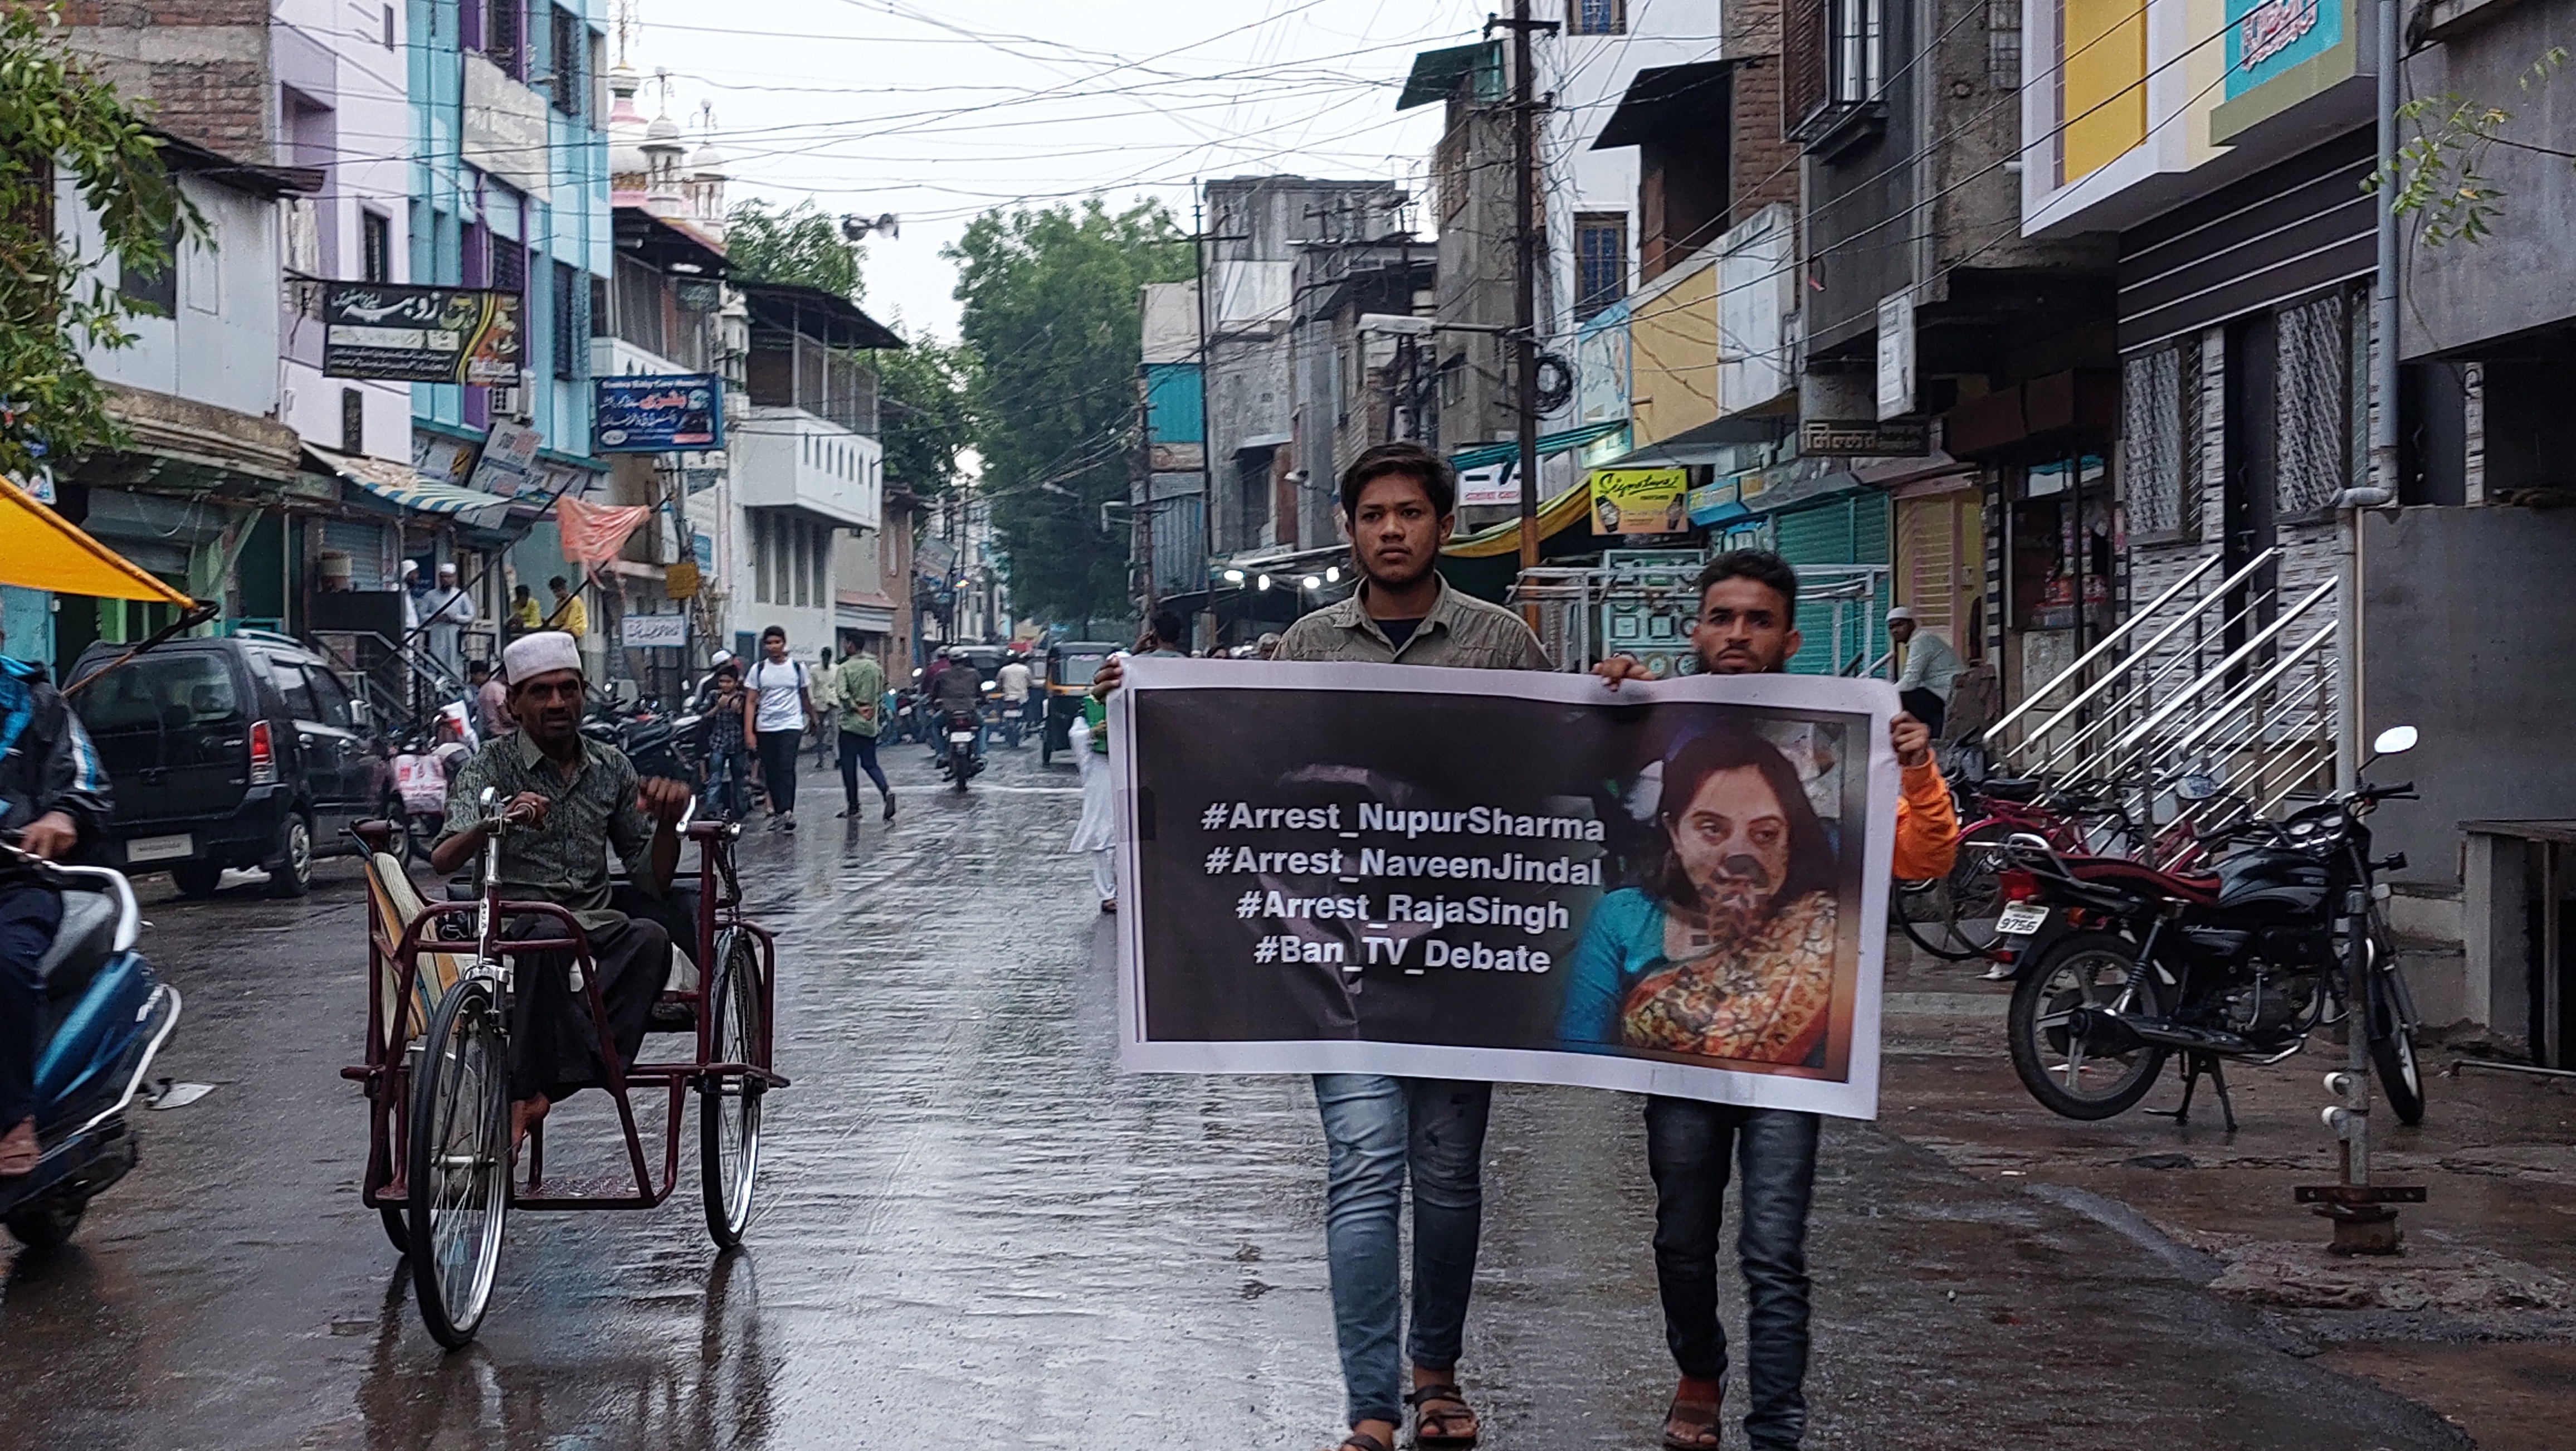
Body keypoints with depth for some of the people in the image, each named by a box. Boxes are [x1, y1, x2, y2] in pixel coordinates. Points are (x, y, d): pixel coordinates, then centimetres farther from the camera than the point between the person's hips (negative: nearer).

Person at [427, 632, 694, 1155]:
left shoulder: (611, 768, 14)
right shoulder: (490, 767, 2)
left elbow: (652, 880, 12)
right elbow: (443, 860, -14)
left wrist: (667, 823, -9)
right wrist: (494, 821, -35)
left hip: (595, 920, 3)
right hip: (514, 920, -3)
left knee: (650, 935, -31)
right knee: (548, 935, -38)